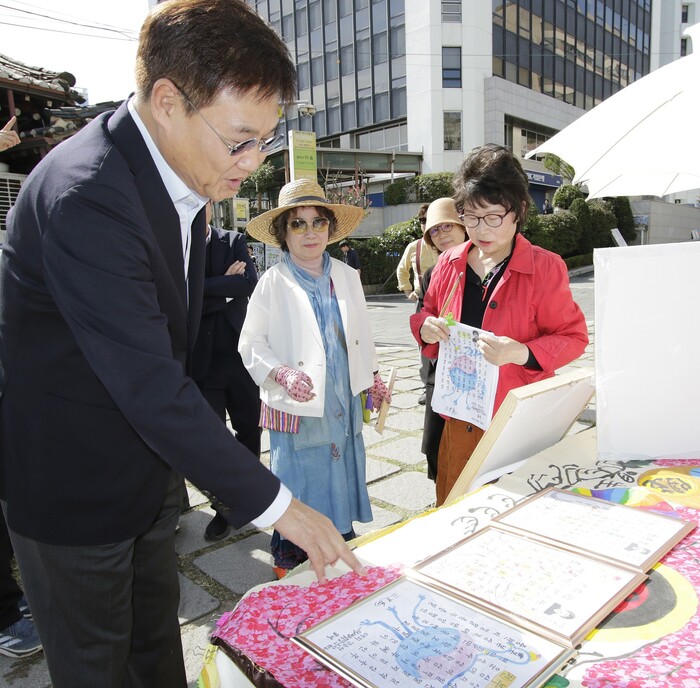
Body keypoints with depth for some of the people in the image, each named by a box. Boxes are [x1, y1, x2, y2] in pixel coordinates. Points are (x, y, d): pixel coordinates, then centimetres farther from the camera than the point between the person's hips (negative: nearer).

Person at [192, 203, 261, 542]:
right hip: (201, 359, -1)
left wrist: (203, 287, -16)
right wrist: (225, 286, -14)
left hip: (238, 353, 2)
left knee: (249, 430, 13)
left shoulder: (234, 241, 3)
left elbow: (249, 285, -13)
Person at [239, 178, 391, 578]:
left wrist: (373, 377, 13)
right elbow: (251, 345, -6)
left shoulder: (346, 276, 6)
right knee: (300, 486, 3)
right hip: (298, 408, -4)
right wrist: (282, 373, -22)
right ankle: (291, 560, 26)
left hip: (345, 403, 5)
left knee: (343, 478, 16)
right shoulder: (273, 283, -8)